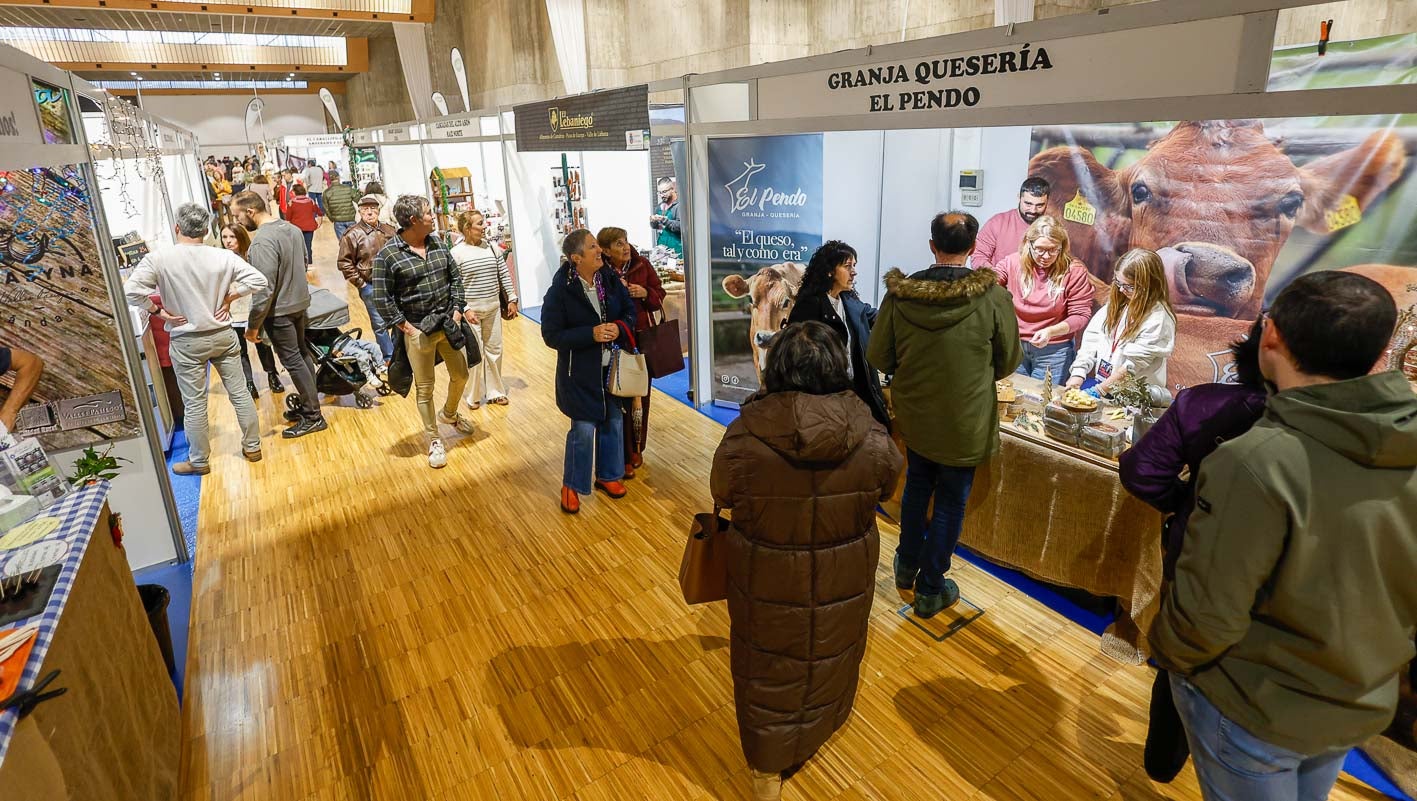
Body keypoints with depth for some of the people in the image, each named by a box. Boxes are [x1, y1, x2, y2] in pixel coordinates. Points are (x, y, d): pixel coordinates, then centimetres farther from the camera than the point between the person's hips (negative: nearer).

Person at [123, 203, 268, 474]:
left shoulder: (158, 259, -13)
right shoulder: (223, 256, -9)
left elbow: (131, 291, -20)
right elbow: (258, 280, -11)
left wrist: (159, 311, -6)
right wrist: (228, 297, -3)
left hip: (187, 342, -2)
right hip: (223, 336, 2)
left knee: (194, 404, 9)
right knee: (240, 393, 14)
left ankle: (199, 461, 23)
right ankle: (252, 447, 26)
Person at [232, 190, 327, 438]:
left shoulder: (262, 242, -23)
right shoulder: (292, 228, 2)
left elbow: (264, 289, -24)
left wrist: (253, 324, -16)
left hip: (279, 310, -9)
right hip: (300, 302, 9)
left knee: (292, 361, -1)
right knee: (302, 353, 17)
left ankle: (313, 416, 6)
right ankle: (309, 404, 29)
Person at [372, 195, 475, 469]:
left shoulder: (437, 243, 4)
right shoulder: (388, 255, -13)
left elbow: (455, 277, 10)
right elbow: (381, 298, -11)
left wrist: (457, 310, 1)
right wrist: (405, 326, -12)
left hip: (448, 324, 5)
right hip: (418, 331, -5)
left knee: (460, 376, 17)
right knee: (424, 388, 6)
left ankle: (449, 414, 47)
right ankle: (434, 441, 21)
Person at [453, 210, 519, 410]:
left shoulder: (492, 247, 2)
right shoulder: (456, 253, -9)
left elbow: (504, 275, 8)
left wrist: (512, 299, 6)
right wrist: (465, 309, -15)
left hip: (493, 306, 4)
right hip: (471, 309, -4)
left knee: (494, 349, 12)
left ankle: (495, 391, 26)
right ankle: (473, 395, 17)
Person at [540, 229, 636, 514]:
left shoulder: (610, 278, -3)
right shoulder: (559, 290, -16)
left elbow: (630, 310, 6)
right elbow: (552, 335, -15)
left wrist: (620, 327, -16)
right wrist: (591, 334, -25)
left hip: (612, 366, 5)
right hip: (580, 371, -5)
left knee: (613, 421, 15)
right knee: (583, 429, -2)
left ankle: (607, 476, 36)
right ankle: (571, 485, 20)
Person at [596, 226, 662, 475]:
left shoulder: (642, 264, 0)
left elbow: (659, 294, 9)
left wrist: (645, 293, -11)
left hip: (643, 338, 4)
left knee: (640, 396, 12)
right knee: (619, 398, -1)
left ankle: (636, 449, 29)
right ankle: (623, 457, 11)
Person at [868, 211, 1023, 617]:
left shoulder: (900, 294, -14)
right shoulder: (992, 297, -18)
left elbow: (878, 357, -6)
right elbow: (1008, 360, -5)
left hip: (914, 414, 3)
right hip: (965, 422, -2)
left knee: (917, 485, 26)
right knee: (950, 503, 13)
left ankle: (907, 565, 42)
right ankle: (930, 590, 27)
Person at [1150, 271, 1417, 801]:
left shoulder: (1254, 461, -33)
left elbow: (1207, 614, -26)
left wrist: (1166, 655, -5)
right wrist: (1373, 664, 17)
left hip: (1254, 711, -5)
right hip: (1362, 706, 6)